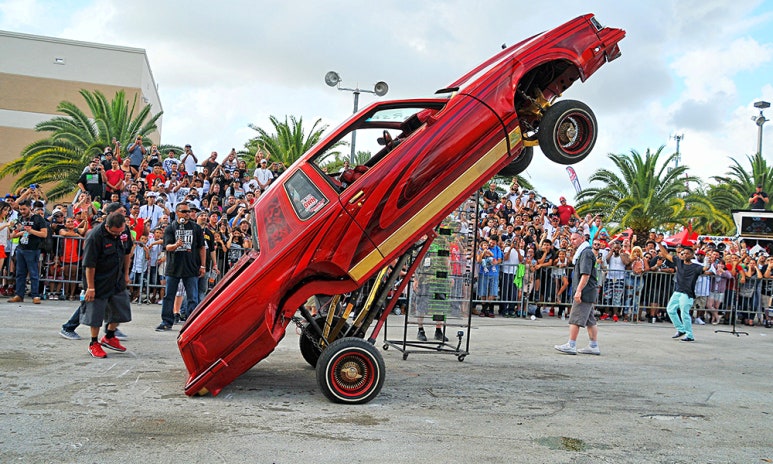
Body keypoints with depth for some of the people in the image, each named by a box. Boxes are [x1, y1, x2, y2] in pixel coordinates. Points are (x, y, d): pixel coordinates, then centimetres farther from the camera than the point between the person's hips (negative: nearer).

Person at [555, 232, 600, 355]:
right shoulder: (582, 252, 20)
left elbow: (586, 274, -21)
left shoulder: (586, 253, -12)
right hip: (589, 292, 11)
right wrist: (579, 291, 23)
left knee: (575, 319, -9)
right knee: (590, 320, 11)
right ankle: (594, 346, 14)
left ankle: (571, 345, -8)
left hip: (585, 291, -11)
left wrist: (579, 291, -24)